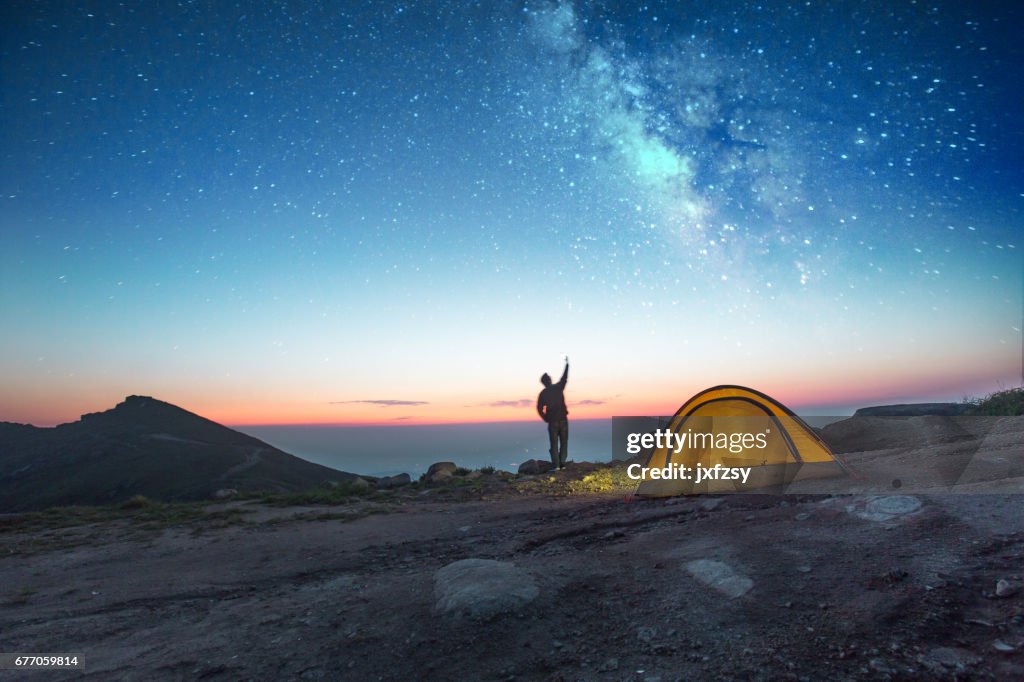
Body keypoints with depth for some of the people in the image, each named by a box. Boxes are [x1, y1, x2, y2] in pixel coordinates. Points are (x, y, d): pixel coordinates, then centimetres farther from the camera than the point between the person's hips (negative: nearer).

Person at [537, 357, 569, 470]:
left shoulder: (543, 394, -2)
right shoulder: (558, 387, 1)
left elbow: (539, 409, -6)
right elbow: (565, 377, 17)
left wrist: (546, 419, 7)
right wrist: (567, 363, 28)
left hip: (552, 421, -1)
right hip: (563, 419, 1)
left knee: (554, 443, 3)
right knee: (564, 442, 9)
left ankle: (556, 465, -5)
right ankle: (562, 463, 2)